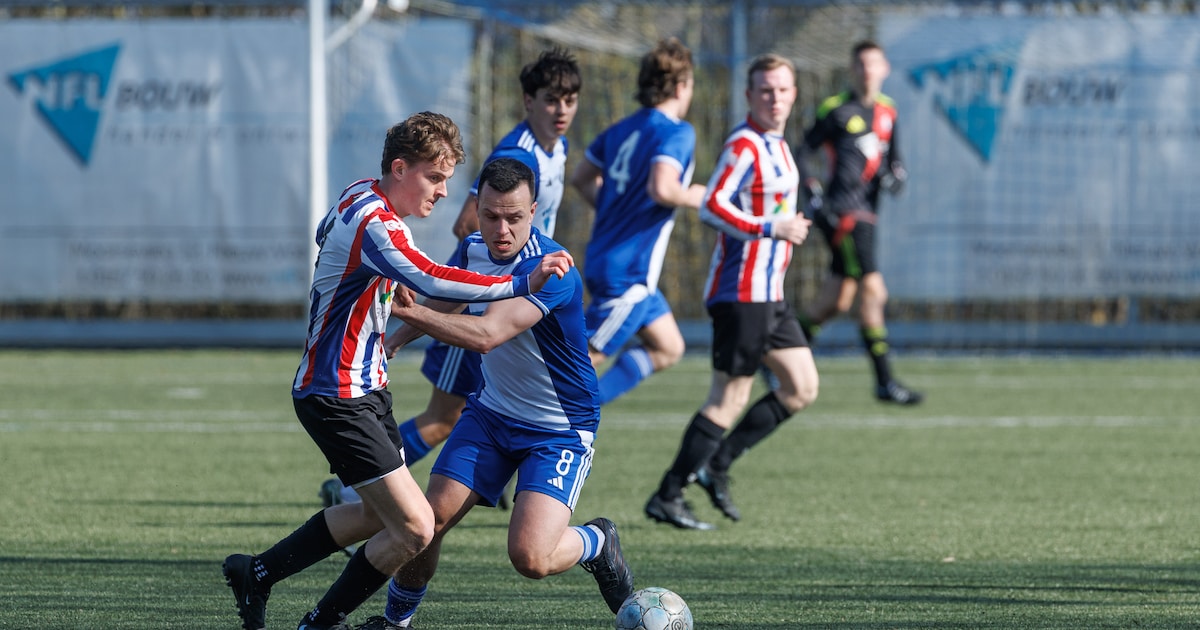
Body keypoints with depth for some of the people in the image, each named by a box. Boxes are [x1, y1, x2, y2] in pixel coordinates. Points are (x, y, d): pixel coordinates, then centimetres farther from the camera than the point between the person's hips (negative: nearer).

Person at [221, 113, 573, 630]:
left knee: (380, 514, 23)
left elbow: (327, 234, 30)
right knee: (414, 528, -14)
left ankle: (257, 573, 32)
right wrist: (524, 283, -44)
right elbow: (432, 281, -40)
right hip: (336, 398, -11)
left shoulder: (361, 198, 8)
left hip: (364, 387, 11)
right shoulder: (373, 225, -24)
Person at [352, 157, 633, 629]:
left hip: (560, 431, -6)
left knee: (530, 557, -21)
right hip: (492, 412, 6)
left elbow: (487, 335, -41)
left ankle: (597, 543, 13)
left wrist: (411, 311, -51)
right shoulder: (472, 250, -3)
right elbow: (446, 304, 21)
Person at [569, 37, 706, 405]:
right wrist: (694, 198, -12)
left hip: (604, 259, 9)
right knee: (585, 359, -6)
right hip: (628, 272, -9)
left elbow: (581, 178, 19)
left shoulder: (623, 129, 11)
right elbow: (661, 188, -30)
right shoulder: (677, 133, -15)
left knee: (668, 350, 17)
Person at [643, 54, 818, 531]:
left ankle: (716, 465, 15)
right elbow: (712, 207, -23)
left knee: (802, 389, 9)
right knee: (729, 399, -7)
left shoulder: (777, 146, 15)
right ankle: (667, 497, -2)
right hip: (741, 291, -10)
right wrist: (773, 228, -24)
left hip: (768, 294, 10)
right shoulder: (744, 145, -14)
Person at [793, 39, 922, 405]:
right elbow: (801, 154, -4)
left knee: (837, 301, 13)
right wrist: (815, 195, -15)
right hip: (841, 212, -8)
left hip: (865, 216, 8)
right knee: (873, 290, -14)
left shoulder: (887, 112, 13)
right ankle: (884, 382, -12)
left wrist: (896, 176, 2)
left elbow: (893, 159, 25)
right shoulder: (836, 110, -6)